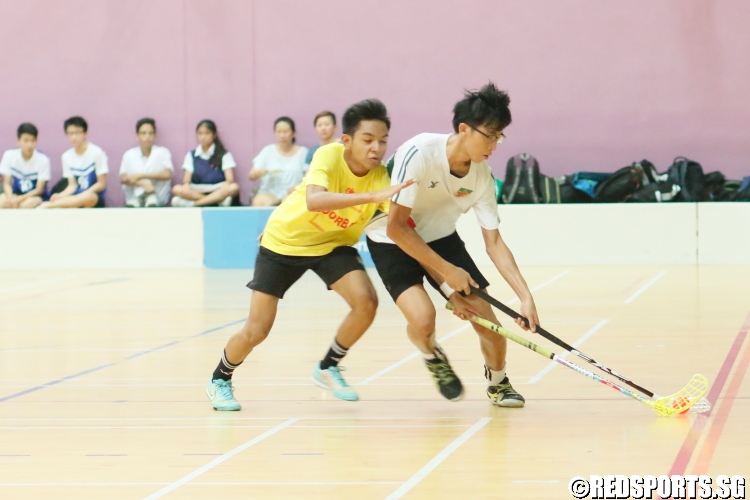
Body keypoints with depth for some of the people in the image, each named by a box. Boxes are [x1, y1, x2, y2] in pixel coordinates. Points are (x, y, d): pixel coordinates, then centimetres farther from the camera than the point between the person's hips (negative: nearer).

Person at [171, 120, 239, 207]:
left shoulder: (224, 155, 7)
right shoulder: (191, 156, 12)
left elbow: (230, 179, -4)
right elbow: (186, 179, 2)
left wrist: (225, 187, -28)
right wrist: (186, 185, -23)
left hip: (218, 191, -1)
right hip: (197, 192, 1)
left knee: (234, 188, -32)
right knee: (177, 189, -27)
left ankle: (193, 203, -36)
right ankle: (219, 201, -35)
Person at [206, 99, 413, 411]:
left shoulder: (381, 177, -23)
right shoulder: (329, 156, -30)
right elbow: (313, 200, -49)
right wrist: (372, 196, -58)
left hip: (333, 245, 3)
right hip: (283, 241, -3)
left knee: (366, 302, -22)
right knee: (256, 331, -5)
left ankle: (328, 368, 5)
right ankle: (220, 380, 26)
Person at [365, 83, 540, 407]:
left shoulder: (482, 176, -15)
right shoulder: (419, 154, -32)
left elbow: (494, 242, -7)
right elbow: (396, 227, -28)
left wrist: (525, 297, -17)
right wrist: (448, 271, -27)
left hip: (441, 238, 4)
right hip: (393, 242, -4)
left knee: (487, 319, -5)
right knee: (422, 317, -27)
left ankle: (498, 383, 27)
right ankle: (433, 357, 10)